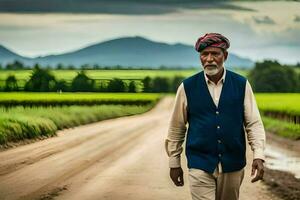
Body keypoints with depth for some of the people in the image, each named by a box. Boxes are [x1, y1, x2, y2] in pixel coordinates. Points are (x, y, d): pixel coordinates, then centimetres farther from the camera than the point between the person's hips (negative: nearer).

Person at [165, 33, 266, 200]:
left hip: (233, 166, 2)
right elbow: (176, 128, 6)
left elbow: (254, 123, 0)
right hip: (200, 166, -1)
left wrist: (259, 156, -14)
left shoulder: (241, 85, 0)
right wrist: (174, 163, 8)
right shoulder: (187, 87, -1)